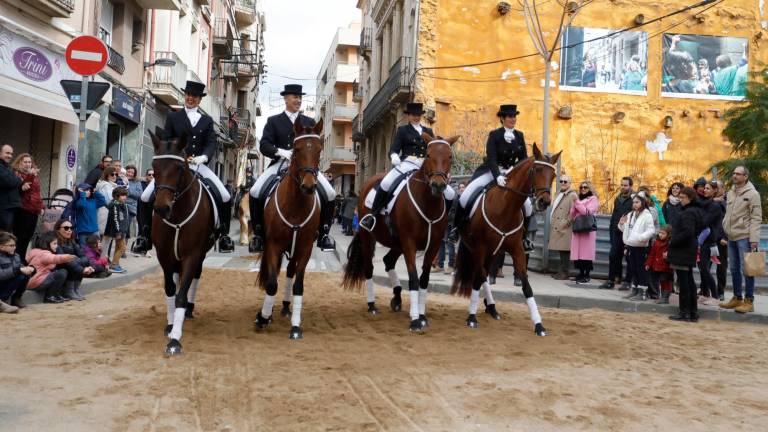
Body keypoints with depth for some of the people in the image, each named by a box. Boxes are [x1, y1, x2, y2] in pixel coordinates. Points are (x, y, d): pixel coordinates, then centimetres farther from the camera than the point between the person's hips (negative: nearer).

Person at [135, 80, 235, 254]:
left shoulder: (207, 120, 15)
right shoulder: (173, 117, 12)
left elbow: (212, 143, 4)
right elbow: (166, 141, 5)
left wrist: (203, 157, -18)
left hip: (199, 165, 1)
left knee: (226, 198, -14)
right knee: (146, 197, -15)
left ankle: (223, 235, 1)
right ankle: (144, 235, -1)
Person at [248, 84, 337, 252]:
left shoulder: (309, 122, 16)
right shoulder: (273, 121, 11)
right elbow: (264, 145, 0)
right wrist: (280, 151, -20)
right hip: (280, 164, -1)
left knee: (330, 194, -18)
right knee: (255, 193, -22)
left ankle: (324, 234, -2)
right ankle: (259, 234, -5)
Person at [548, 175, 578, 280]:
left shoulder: (572, 195, -7)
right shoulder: (559, 194, 18)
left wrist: (565, 223, -13)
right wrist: (552, 223, 16)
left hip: (565, 230, -8)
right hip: (556, 228, 8)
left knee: (564, 251, -5)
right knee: (560, 250, 12)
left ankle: (564, 273, 0)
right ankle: (561, 271, 17)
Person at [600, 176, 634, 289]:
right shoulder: (618, 199, 15)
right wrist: (611, 229, 15)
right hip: (616, 232, 6)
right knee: (613, 256, 3)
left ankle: (628, 282, 10)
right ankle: (611, 280, 8)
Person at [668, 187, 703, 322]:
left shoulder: (688, 213, -17)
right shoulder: (696, 211, 13)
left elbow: (687, 232, -26)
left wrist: (673, 242, -15)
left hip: (682, 252, -10)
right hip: (689, 251, 10)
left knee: (683, 282, -3)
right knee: (689, 281, 14)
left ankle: (684, 312, 2)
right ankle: (693, 312, 20)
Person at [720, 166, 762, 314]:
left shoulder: (752, 194, -8)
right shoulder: (730, 193, 13)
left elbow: (756, 218, -12)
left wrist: (754, 239, -18)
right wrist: (724, 229, 12)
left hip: (744, 237, -7)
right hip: (731, 237, 7)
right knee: (734, 269, 12)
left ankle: (749, 301, 2)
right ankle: (737, 298, 22)